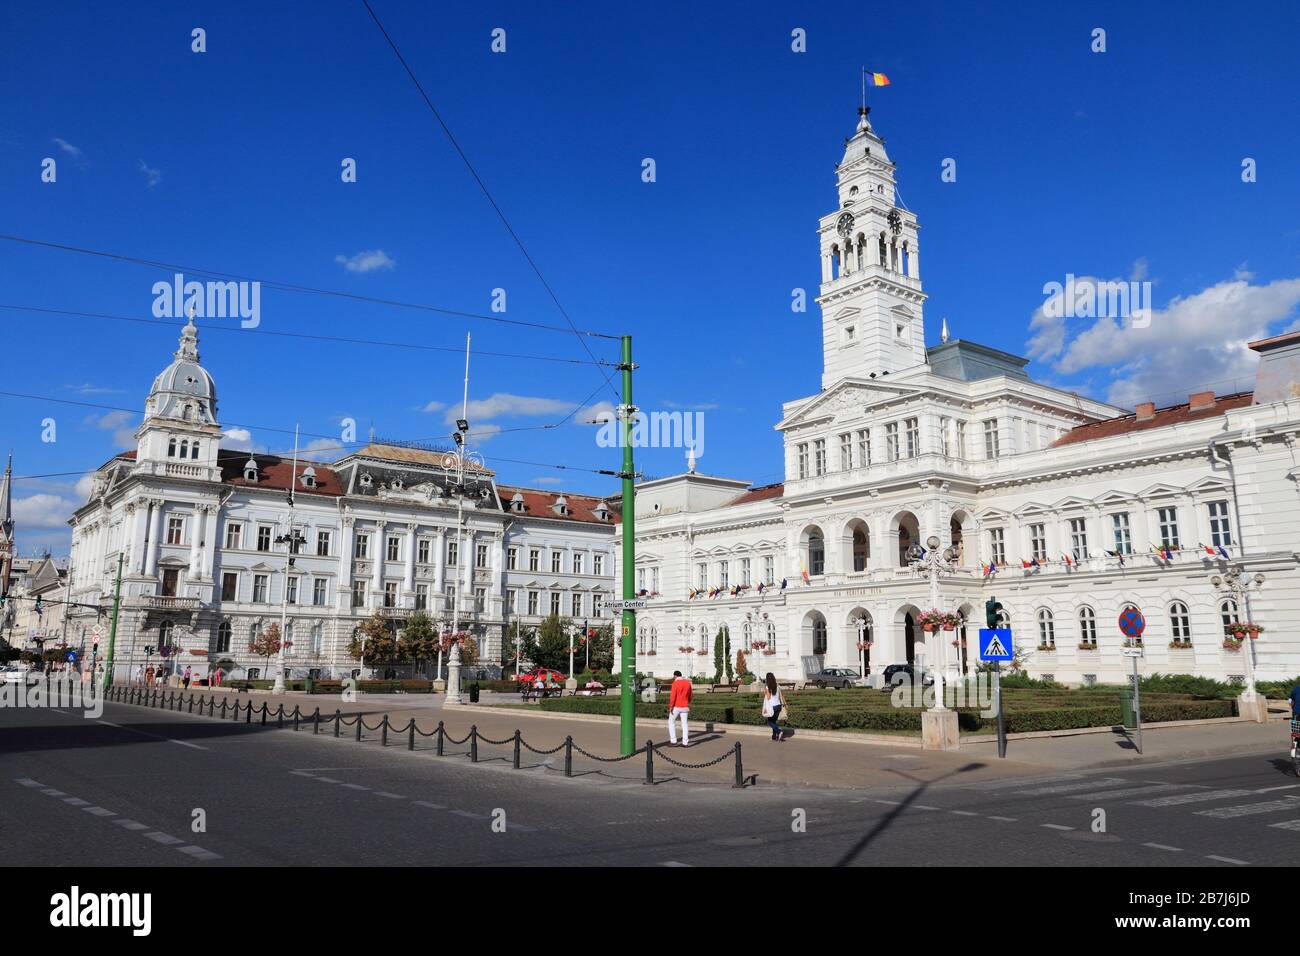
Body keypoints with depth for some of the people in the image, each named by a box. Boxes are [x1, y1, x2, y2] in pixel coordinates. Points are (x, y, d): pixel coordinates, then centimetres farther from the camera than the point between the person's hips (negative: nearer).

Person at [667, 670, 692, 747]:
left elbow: (673, 696, -18)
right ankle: (685, 742, 6)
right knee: (685, 724, 8)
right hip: (685, 707, 5)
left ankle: (673, 741, 4)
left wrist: (670, 706, -14)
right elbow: (690, 696, 12)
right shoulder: (688, 683, 6)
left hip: (676, 707, -5)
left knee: (671, 722, 10)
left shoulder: (675, 683, -12)